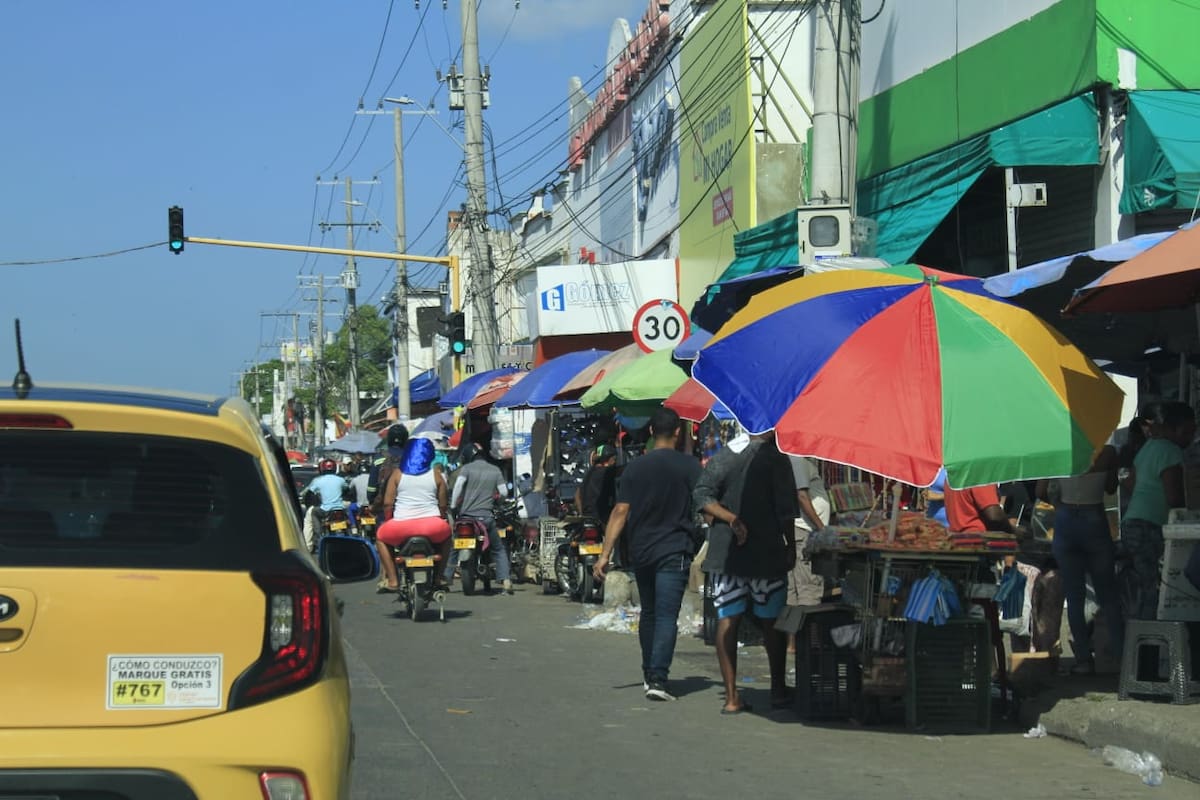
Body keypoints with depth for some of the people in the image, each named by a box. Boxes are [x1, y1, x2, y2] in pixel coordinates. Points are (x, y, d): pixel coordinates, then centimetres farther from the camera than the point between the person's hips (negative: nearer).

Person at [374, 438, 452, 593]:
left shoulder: (397, 473, 5)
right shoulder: (436, 474, 7)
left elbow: (387, 502, 1)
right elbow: (443, 504, 6)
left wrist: (389, 519, 17)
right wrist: (443, 518, 25)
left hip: (402, 525, -1)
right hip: (432, 525, 1)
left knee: (381, 537, 29)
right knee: (446, 534, 34)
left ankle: (392, 580, 15)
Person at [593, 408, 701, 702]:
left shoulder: (636, 466, 3)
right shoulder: (689, 466, -5)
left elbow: (620, 511, -1)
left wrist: (605, 554, -1)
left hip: (640, 552, 4)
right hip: (674, 551, -4)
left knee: (648, 613, 18)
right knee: (666, 617, -7)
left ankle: (649, 675, 26)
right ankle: (657, 680, -19)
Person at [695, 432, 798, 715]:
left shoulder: (721, 457, 6)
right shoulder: (775, 458, -6)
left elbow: (702, 497, -3)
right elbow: (786, 510, -9)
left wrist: (732, 519, -9)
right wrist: (791, 546, 0)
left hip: (725, 552, 3)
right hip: (766, 553, -3)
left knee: (727, 620, 2)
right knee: (772, 622, 10)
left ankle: (731, 696, 0)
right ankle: (778, 690, 17)